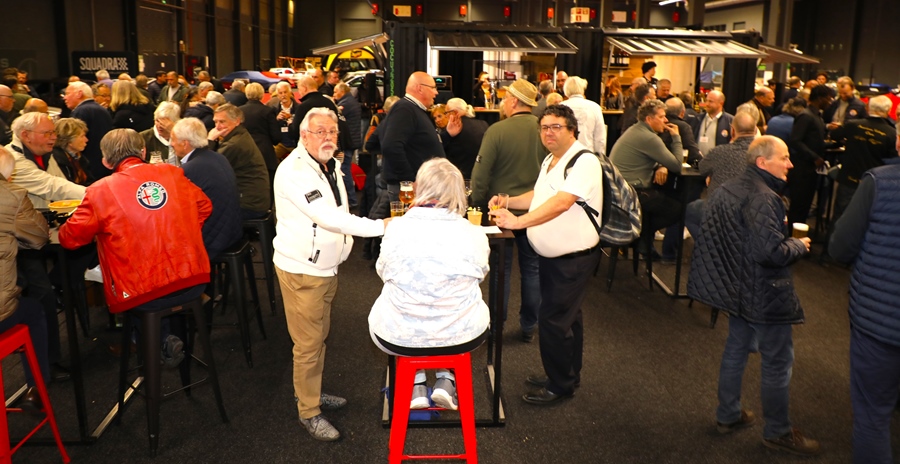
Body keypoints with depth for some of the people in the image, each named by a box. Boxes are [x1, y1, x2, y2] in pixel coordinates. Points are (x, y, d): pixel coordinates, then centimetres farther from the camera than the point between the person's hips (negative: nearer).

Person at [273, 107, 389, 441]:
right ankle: (308, 411, 17)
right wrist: (380, 226, -32)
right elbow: (328, 216, -30)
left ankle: (312, 391, 37)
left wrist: (345, 241, 6)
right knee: (308, 343, 2)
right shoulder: (294, 171, -22)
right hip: (301, 271, -8)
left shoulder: (332, 165, 8)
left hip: (327, 267, 8)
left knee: (319, 336, 20)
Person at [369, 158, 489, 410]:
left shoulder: (397, 228, -13)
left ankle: (417, 387, 25)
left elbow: (382, 271, 4)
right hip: (463, 337, 1)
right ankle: (446, 381, 22)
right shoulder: (473, 233, -11)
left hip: (399, 339, 0)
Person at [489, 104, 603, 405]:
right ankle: (567, 377, 36)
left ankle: (560, 386, 13)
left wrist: (519, 221, -41)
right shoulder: (550, 161, 11)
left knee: (553, 321, -4)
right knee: (567, 318, 20)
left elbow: (562, 202, -33)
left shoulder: (584, 162, -20)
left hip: (573, 258, -9)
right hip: (553, 255, 9)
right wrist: (508, 202, 8)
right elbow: (540, 196, 25)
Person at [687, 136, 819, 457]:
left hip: (738, 289, 9)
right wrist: (799, 245, -10)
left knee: (736, 349, 20)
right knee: (778, 361, 6)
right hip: (765, 295, -9)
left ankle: (728, 415, 34)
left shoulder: (730, 189, 5)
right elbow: (772, 251, -30)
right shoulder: (762, 198, -24)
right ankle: (777, 432, 21)